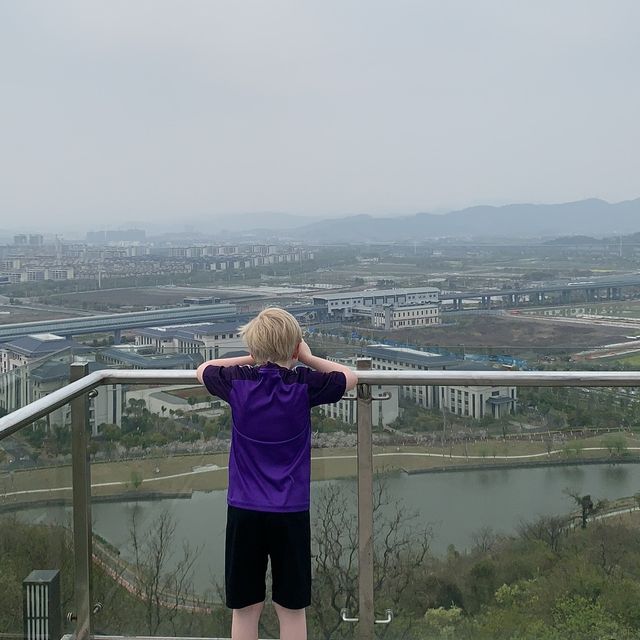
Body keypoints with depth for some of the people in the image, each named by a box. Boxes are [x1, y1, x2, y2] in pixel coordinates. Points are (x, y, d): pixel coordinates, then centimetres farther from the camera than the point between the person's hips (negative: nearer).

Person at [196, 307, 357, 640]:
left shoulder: (237, 382, -5)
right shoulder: (305, 385, -8)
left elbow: (203, 369, 18)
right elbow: (350, 376, 11)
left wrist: (252, 360, 14)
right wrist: (309, 358, 11)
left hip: (244, 511, 1)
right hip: (291, 513, -1)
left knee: (245, 609, 10)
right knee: (292, 609, 8)